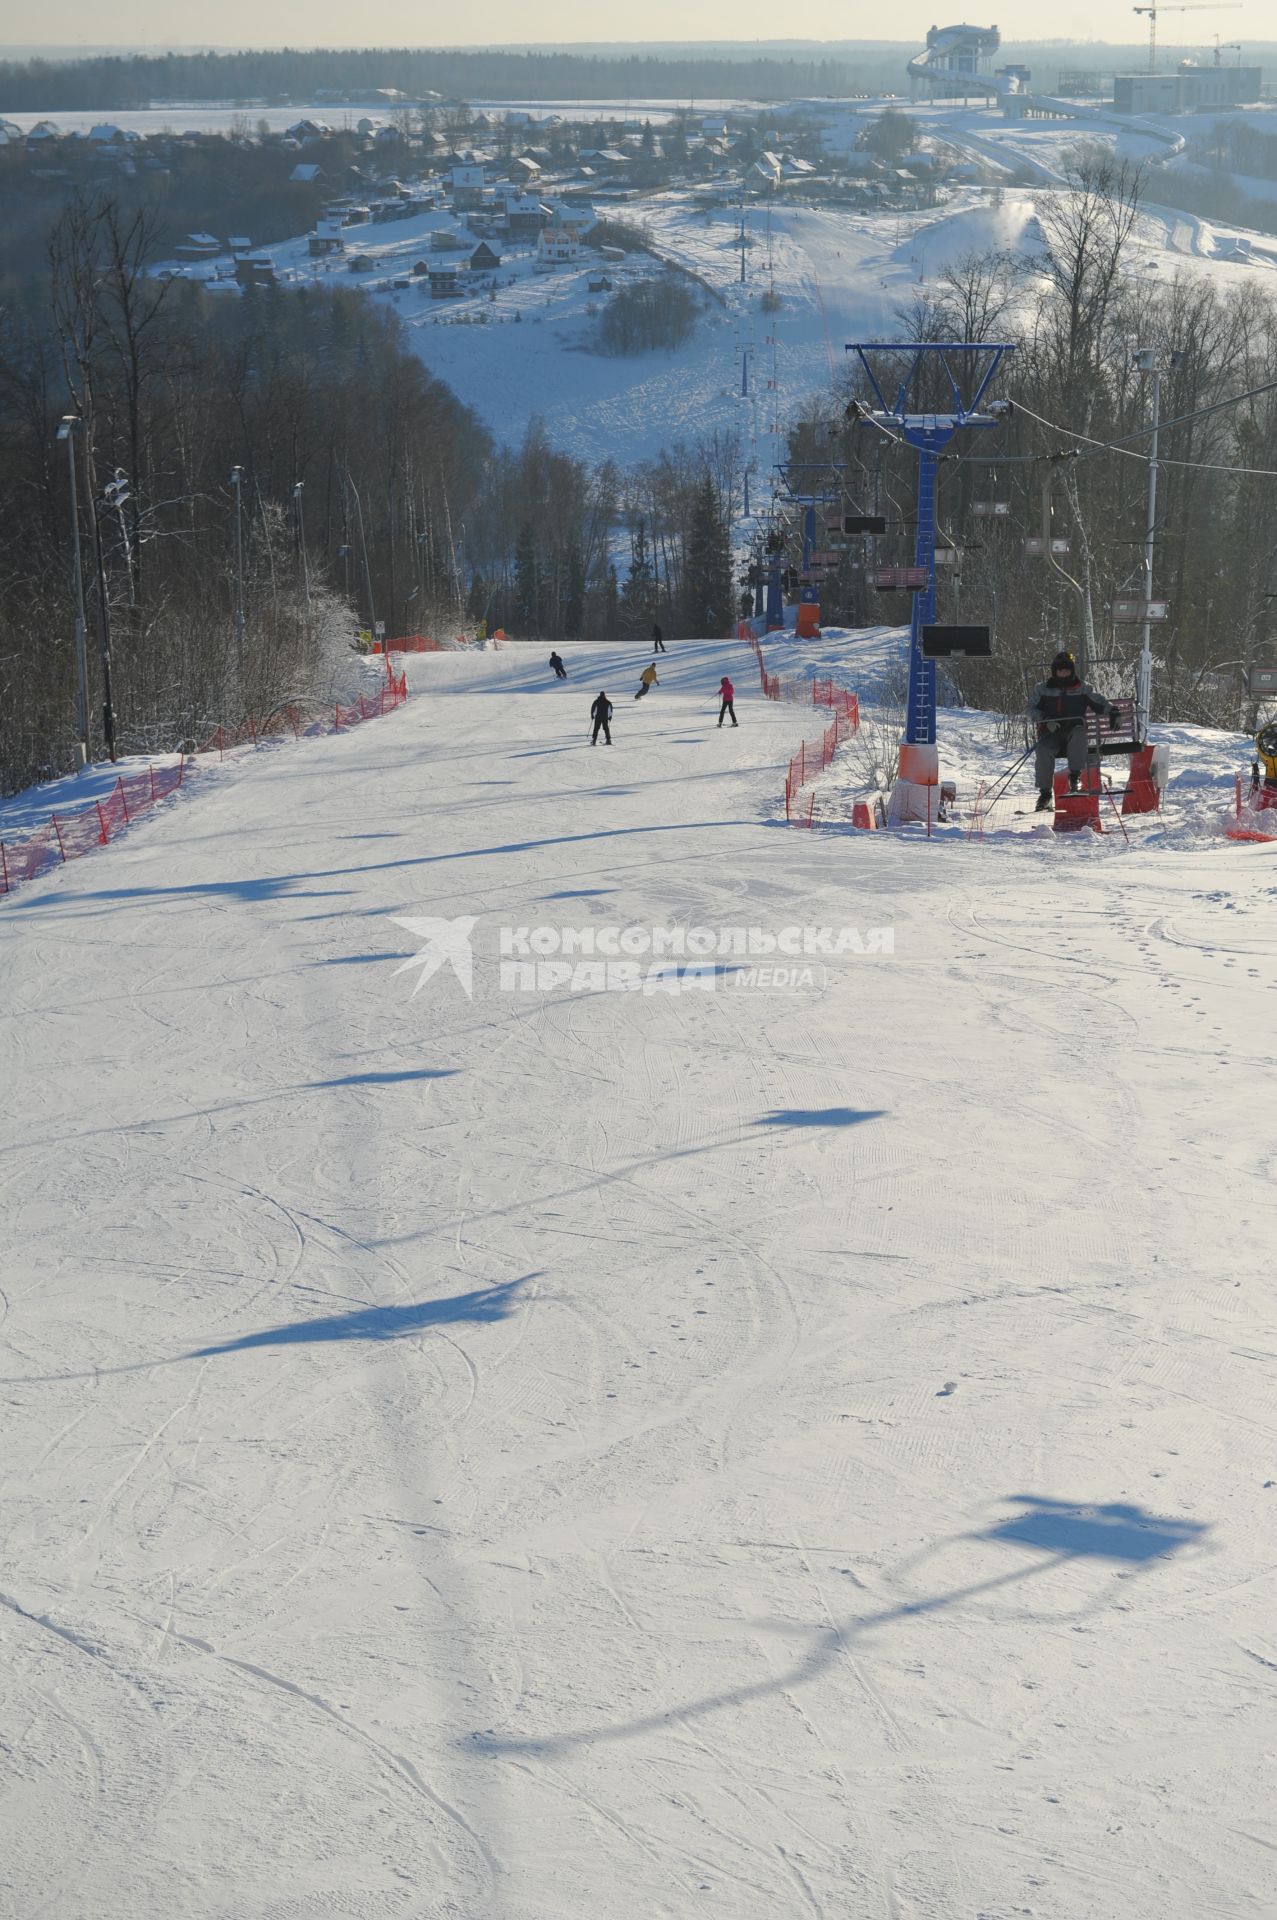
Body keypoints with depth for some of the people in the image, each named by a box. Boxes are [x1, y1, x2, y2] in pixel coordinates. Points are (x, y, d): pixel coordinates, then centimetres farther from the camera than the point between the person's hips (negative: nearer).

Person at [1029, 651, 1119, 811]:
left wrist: (1112, 711, -12)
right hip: (1051, 732, 0)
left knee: (1078, 733, -37)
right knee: (1043, 750, -32)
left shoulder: (1082, 688, 11)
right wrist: (1046, 720, -11)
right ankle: (1044, 792, -24)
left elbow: (1100, 702, 10)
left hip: (1074, 731, 0)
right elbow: (1032, 708, 8)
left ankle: (1075, 776, -30)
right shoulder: (1042, 689, 13)